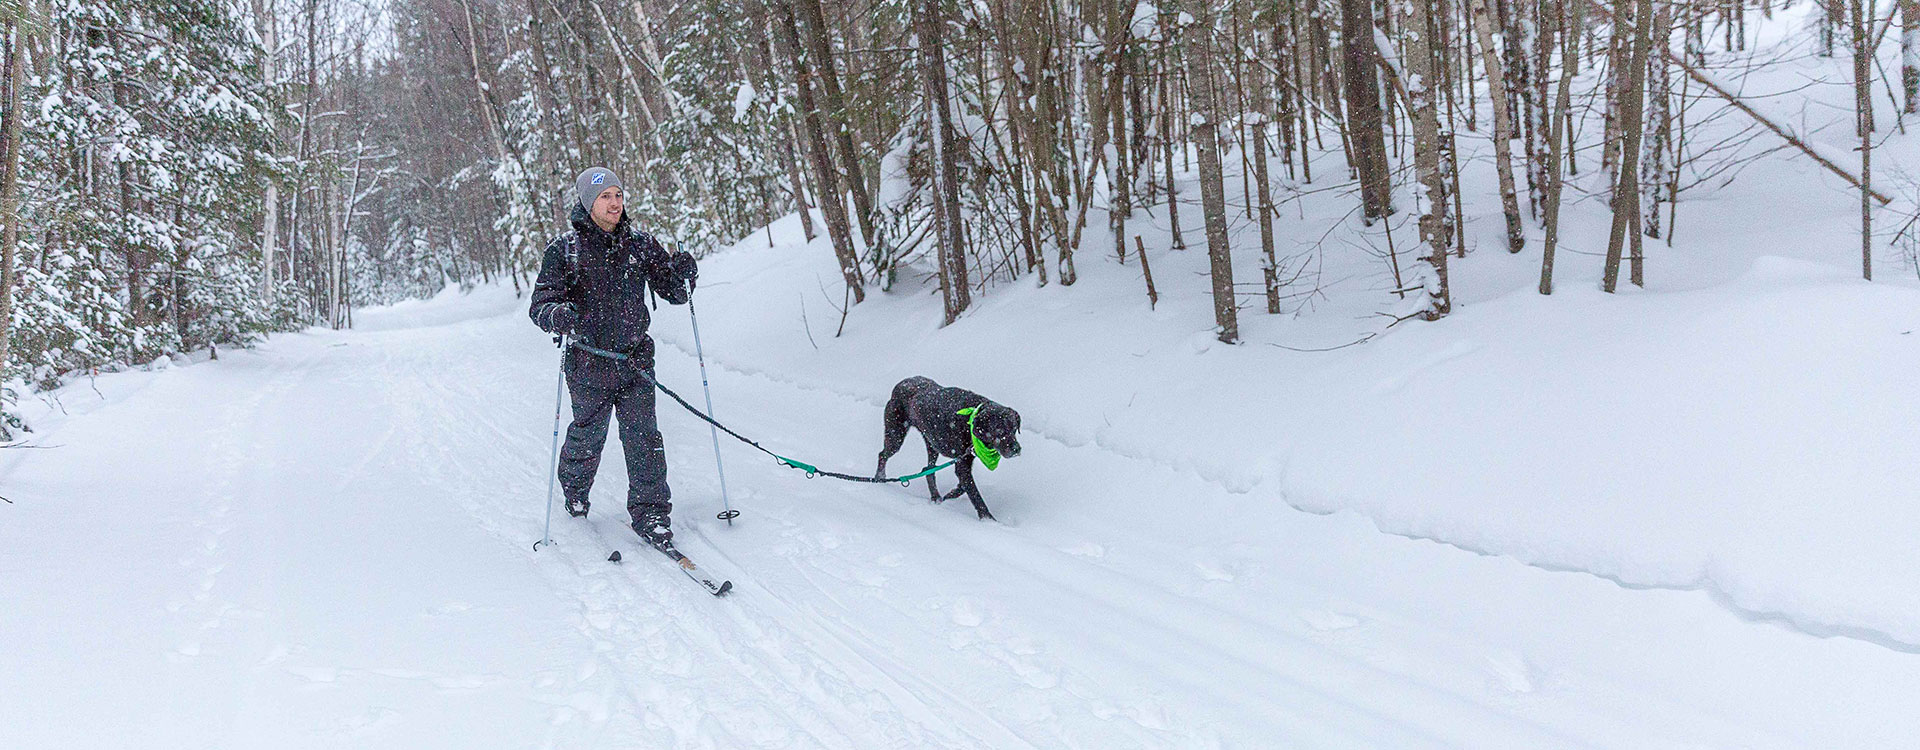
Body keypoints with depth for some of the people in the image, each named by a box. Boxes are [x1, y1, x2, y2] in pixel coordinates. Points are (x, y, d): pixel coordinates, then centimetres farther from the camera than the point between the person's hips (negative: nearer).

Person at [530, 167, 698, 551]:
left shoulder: (640, 244, 2)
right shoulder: (564, 250, -7)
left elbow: (674, 293, 7)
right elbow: (540, 306, -8)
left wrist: (683, 275, -16)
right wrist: (560, 316, -31)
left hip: (636, 361, 2)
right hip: (590, 364, -2)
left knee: (643, 436, -6)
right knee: (588, 435, 14)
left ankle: (651, 512, 5)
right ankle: (575, 491, 44)